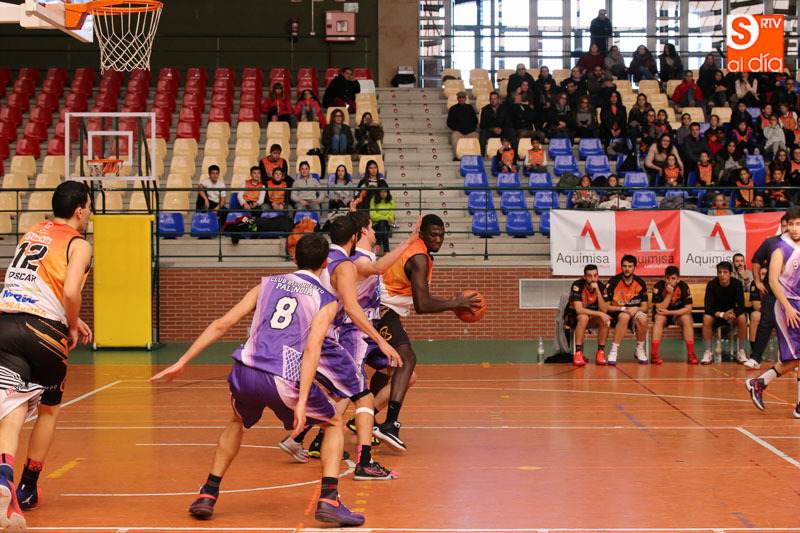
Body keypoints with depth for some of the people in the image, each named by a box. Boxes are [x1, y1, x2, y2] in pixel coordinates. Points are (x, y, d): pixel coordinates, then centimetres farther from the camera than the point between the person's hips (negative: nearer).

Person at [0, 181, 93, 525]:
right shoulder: (78, 245, 1)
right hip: (43, 330, -4)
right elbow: (70, 293, -15)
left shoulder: (31, 233, 22)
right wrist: (72, 328, 2)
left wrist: (69, 319, 32)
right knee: (48, 409, 18)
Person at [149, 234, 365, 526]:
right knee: (334, 423, 22)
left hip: (246, 372, 4)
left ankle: (207, 495, 30)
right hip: (284, 380, -3)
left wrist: (182, 362, 16)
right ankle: (328, 500, 6)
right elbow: (312, 347, -7)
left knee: (237, 423, 36)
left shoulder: (267, 284, 21)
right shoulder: (327, 300, 11)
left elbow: (222, 323, 14)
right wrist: (301, 402, -14)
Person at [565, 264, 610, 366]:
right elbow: (578, 309, -29)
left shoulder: (601, 286, -10)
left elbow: (604, 310, -20)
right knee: (584, 317, -37)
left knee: (605, 319, -26)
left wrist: (597, 290, -29)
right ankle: (578, 353, -35)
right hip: (572, 316, -4)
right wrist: (599, 314, -32)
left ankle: (600, 353, -19)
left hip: (592, 317, 4)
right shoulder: (577, 285, -21)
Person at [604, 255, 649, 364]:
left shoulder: (640, 283, 3)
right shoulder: (613, 282, -6)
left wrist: (636, 309, -18)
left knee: (642, 318, -32)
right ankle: (613, 351, -32)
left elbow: (644, 307, 5)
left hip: (635, 313, 2)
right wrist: (623, 308, -19)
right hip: (616, 314, -2)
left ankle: (639, 350, -9)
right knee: (625, 317, -37)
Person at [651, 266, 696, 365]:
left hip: (678, 313, 1)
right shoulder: (658, 286, -21)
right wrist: (669, 294, -35)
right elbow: (660, 308, -24)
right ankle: (654, 354, -35)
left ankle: (691, 354, -24)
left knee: (686, 318, -28)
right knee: (659, 318, -32)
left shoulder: (683, 286, -18)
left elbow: (688, 309, -20)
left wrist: (669, 312, -28)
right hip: (662, 313, -1)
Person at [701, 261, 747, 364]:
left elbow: (741, 306, -17)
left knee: (742, 318, -30)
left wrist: (733, 313, -40)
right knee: (706, 318, -33)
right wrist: (722, 314, -40)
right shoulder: (712, 285, -16)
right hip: (716, 314, -1)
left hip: (731, 313, 1)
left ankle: (741, 352, -20)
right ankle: (707, 353, -25)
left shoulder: (737, 284, -13)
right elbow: (707, 308, -22)